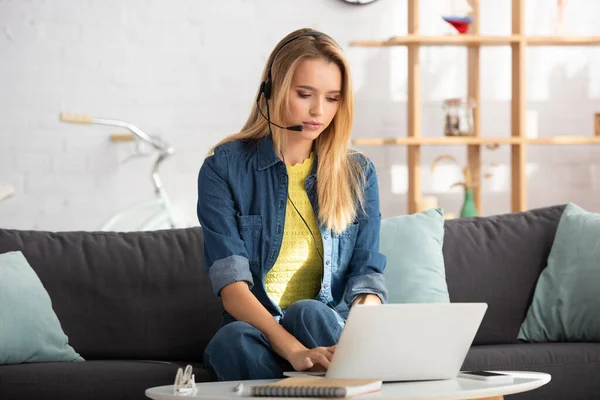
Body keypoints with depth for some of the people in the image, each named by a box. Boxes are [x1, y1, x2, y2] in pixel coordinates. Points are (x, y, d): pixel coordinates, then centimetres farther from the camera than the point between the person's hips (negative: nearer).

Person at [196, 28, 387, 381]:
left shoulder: (358, 173, 10)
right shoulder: (224, 168, -1)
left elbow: (368, 273, 3)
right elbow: (232, 287, -13)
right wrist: (295, 351, -31)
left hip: (331, 330, 1)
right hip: (258, 330, -1)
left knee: (309, 312, -33)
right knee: (234, 339, -36)